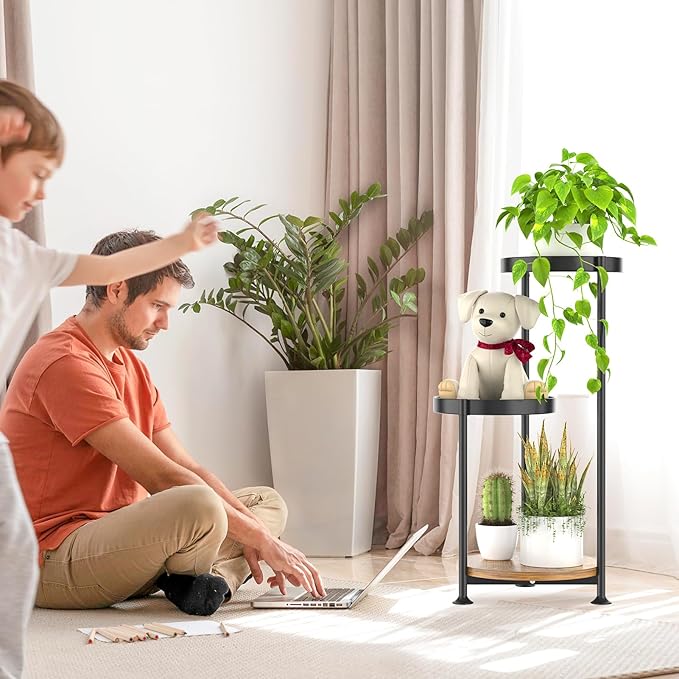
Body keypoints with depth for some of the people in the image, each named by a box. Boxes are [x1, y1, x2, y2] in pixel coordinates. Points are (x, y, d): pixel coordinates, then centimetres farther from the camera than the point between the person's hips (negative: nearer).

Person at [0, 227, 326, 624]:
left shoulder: (131, 367, 17)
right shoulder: (65, 364, -17)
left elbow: (188, 467, 10)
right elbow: (161, 476, -22)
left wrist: (251, 532, -6)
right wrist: (263, 540, -19)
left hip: (115, 539, 10)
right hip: (53, 562, -10)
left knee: (268, 502, 11)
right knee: (199, 506, -35)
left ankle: (213, 577, -18)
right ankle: (192, 579, -4)